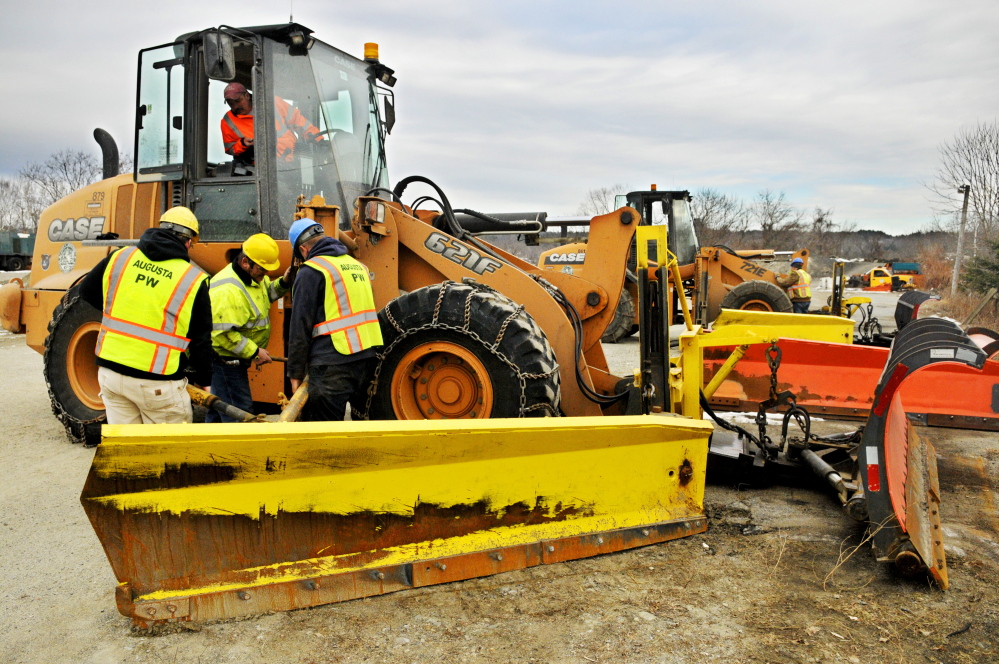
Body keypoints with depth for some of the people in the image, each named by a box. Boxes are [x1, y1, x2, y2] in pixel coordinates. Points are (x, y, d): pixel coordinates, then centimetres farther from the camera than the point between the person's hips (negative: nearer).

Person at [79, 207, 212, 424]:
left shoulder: (120, 257, 3)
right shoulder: (194, 280, -8)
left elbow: (87, 291, 19)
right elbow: (201, 341, -3)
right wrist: (203, 381, 9)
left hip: (110, 371, 5)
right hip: (157, 382, -5)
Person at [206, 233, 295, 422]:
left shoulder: (253, 276, 4)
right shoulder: (228, 291, -28)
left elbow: (265, 293, 22)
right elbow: (222, 334, -31)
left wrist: (283, 283, 0)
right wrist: (254, 351, -24)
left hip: (233, 361, 10)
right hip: (225, 362, -10)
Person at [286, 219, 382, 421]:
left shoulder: (311, 271, -5)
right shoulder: (357, 265, 17)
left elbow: (300, 327, -7)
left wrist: (295, 373, -1)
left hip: (332, 365, -7)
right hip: (367, 359, 7)